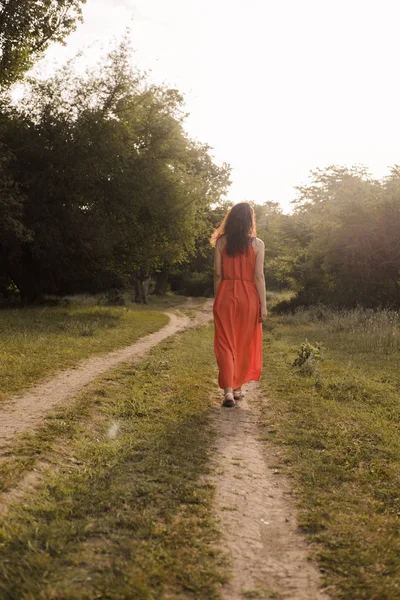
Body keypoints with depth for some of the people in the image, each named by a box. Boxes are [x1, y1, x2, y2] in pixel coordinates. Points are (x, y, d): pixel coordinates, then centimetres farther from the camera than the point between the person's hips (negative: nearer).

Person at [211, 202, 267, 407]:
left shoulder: (222, 242, 0)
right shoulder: (257, 244, -4)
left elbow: (217, 274, 1)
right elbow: (258, 277, -6)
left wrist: (218, 299, 11)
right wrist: (263, 305, -2)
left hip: (225, 296, 0)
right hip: (248, 297, 0)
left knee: (225, 344, 3)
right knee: (244, 344, 14)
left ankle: (228, 390, -9)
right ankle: (237, 387, 24)